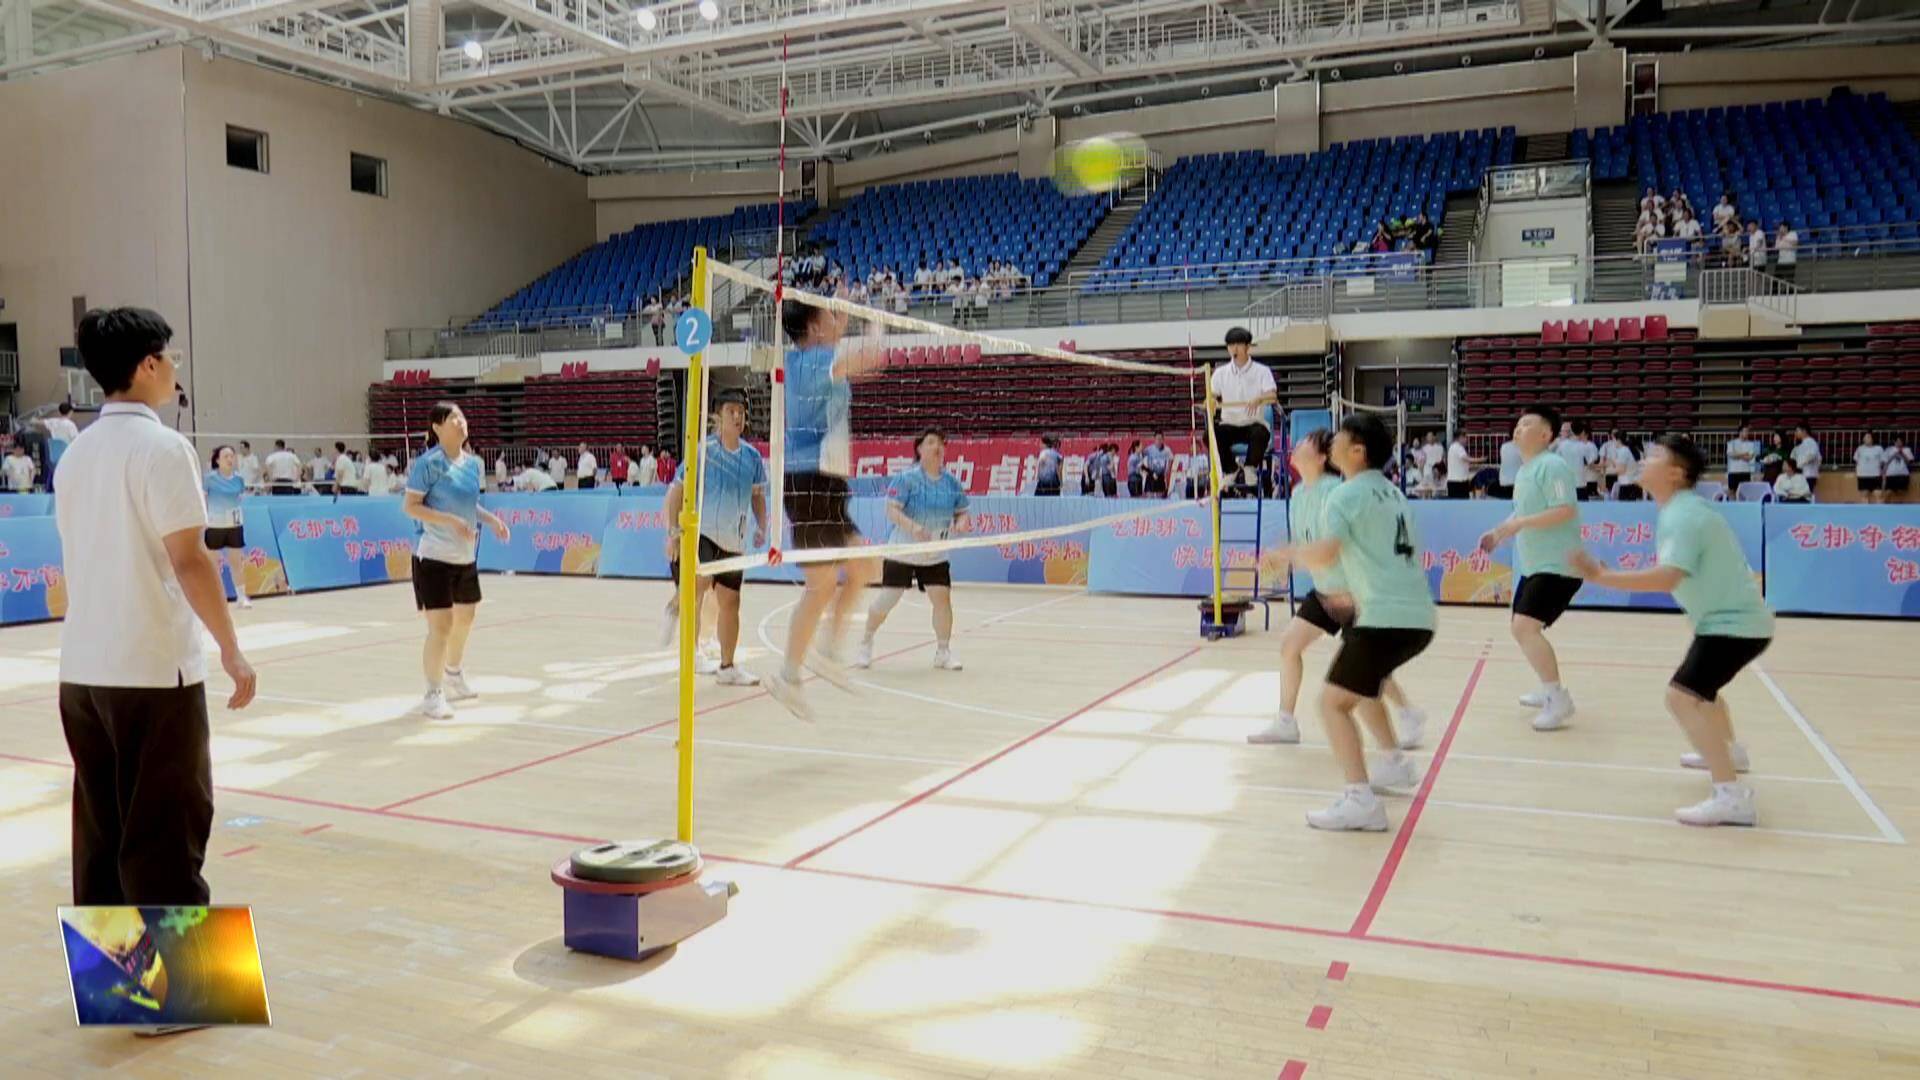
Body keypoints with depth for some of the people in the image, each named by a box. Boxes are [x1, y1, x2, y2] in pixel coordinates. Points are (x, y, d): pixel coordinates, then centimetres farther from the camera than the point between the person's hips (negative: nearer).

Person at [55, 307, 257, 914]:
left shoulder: (76, 452, 11)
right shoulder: (163, 446, -12)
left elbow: (82, 561, 17)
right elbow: (187, 561, -17)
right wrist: (231, 651, -11)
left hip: (81, 671, 8)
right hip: (153, 671, -7)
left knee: (100, 834, 13)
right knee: (164, 838, -1)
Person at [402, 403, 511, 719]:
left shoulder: (473, 462, 6)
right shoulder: (428, 463, -14)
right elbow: (410, 506, -15)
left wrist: (491, 519, 2)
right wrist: (450, 521, -25)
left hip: (465, 556, 8)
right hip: (434, 556, -7)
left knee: (465, 618, 21)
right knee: (440, 626, -7)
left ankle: (453, 676, 44)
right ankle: (433, 695, 7)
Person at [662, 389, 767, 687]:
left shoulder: (752, 455, 4)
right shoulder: (703, 450, -10)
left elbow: (757, 495, 17)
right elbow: (677, 491, -8)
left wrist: (761, 528, 2)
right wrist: (673, 533, -15)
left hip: (733, 541, 5)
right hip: (699, 532, -5)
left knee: (730, 602, 8)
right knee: (701, 580, -31)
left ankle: (727, 668, 20)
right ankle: (676, 607, 3)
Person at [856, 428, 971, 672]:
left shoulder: (952, 483, 0)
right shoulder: (906, 479, -13)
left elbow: (962, 512, 7)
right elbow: (892, 510, -20)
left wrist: (961, 523, -17)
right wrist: (914, 527, -37)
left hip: (935, 556, 3)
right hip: (901, 553, -3)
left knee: (942, 597, -10)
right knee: (886, 600, 0)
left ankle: (943, 652, 5)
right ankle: (866, 643, 25)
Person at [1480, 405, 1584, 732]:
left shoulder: (1552, 465, -16)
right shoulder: (1525, 470, 13)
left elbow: (1565, 511, -25)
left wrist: (1519, 523, -27)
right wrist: (1499, 532, 11)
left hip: (1558, 566, -10)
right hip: (1534, 566, 10)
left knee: (1525, 627, -20)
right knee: (1518, 626, 17)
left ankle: (1559, 700, -10)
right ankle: (1550, 689, 33)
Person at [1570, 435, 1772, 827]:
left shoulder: (1683, 515, -23)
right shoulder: (1683, 509, 8)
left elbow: (1668, 578, -37)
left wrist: (1603, 576, -37)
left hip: (1733, 622, -11)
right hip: (1732, 617, 11)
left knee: (1682, 696, -23)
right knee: (1699, 684, 33)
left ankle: (1732, 796, -27)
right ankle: (1729, 751, 57)